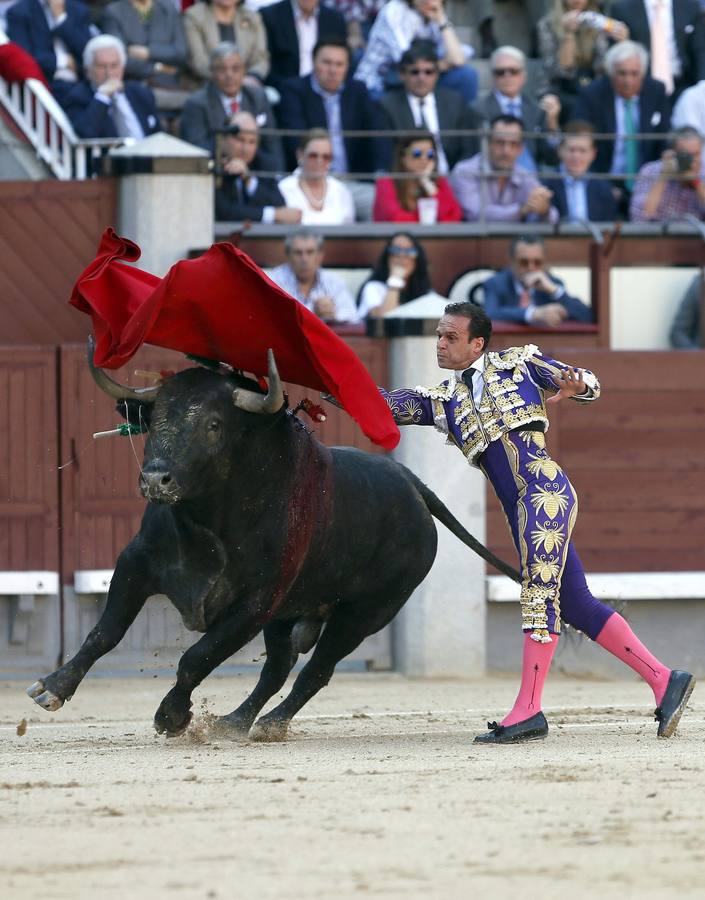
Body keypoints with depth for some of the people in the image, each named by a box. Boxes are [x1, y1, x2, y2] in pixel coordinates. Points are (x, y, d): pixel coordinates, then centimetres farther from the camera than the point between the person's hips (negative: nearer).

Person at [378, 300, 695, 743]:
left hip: (545, 490, -7)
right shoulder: (443, 400, 22)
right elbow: (388, 404, 8)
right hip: (523, 511, 7)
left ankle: (528, 710, -24)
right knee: (577, 606, 4)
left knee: (541, 591, -16)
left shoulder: (517, 363, 10)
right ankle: (663, 680, 7)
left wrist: (574, 384, -13)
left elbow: (591, 384, 11)